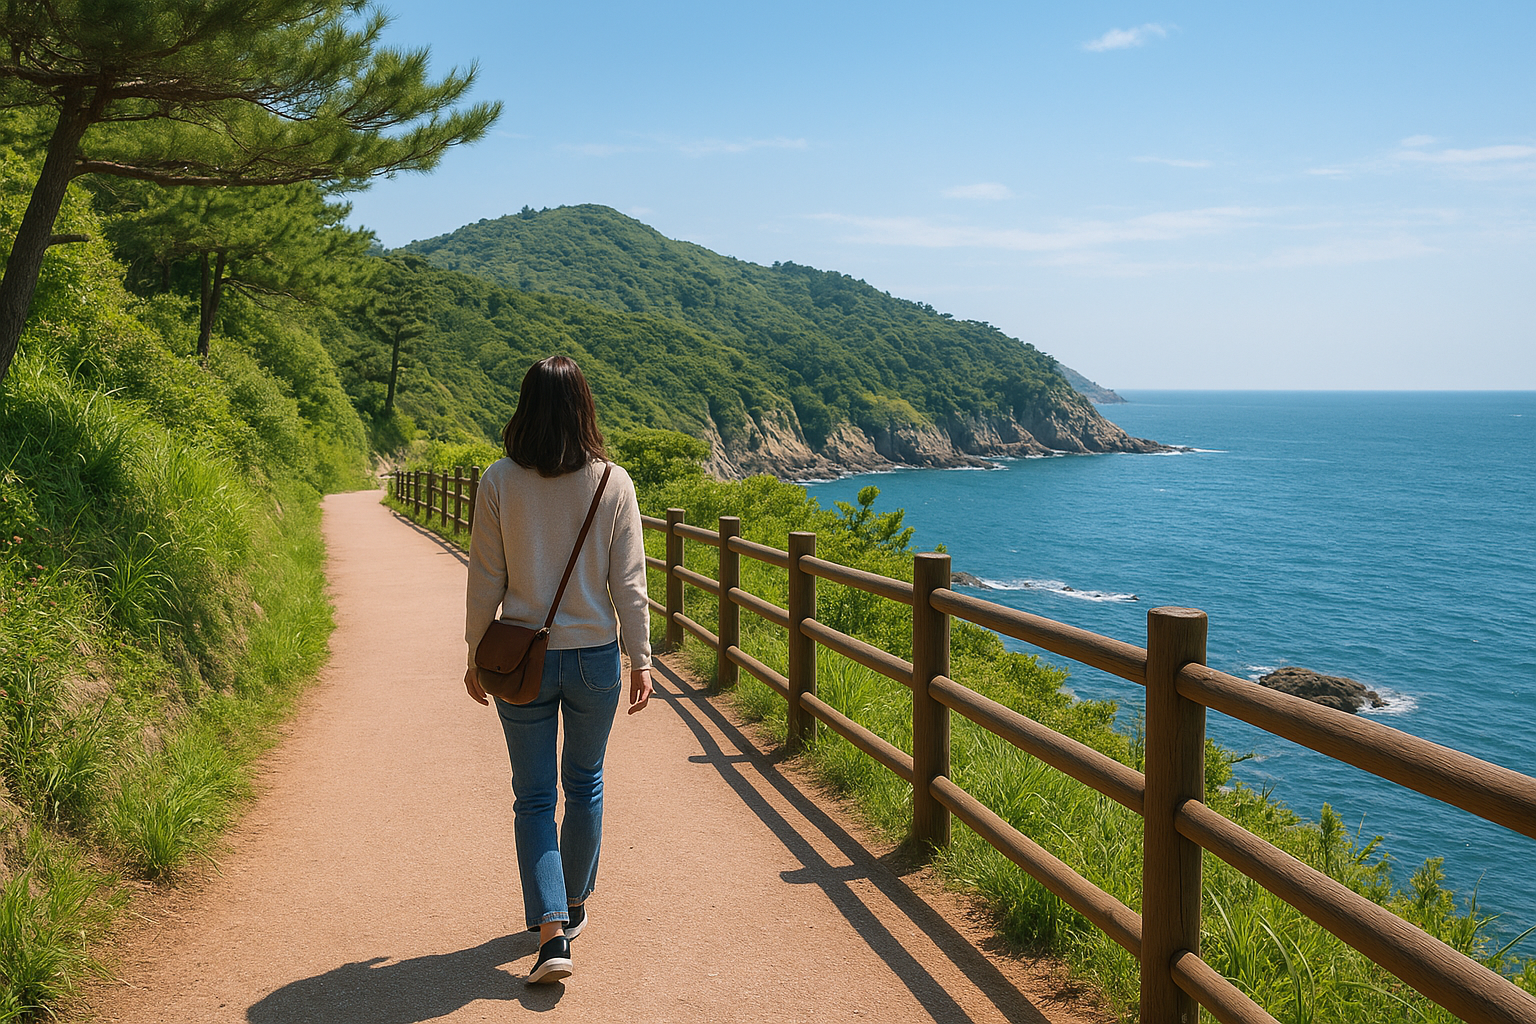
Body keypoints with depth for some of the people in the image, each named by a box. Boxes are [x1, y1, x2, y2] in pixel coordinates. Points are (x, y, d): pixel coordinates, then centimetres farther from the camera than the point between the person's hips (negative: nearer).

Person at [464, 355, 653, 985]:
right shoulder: (613, 483, -7)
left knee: (533, 797, 10)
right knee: (584, 785, 20)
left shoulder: (499, 482, -8)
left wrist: (476, 655, 8)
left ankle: (552, 931, 0)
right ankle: (574, 905, 36)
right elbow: (629, 582, -5)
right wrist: (641, 659, 3)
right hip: (594, 656, 1)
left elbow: (485, 580, -3)